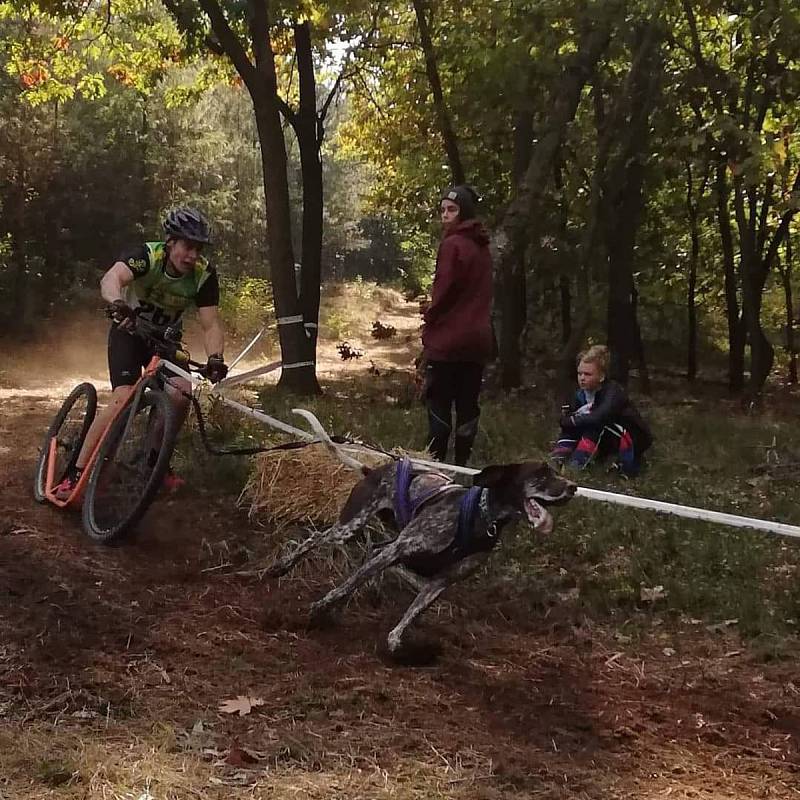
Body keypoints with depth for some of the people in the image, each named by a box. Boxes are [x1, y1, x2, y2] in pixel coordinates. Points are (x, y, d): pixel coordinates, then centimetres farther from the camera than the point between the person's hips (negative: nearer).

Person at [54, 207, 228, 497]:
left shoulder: (204, 274, -19)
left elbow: (211, 324, -23)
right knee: (124, 398, -22)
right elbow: (111, 279, -46)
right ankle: (75, 475, -18)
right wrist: (119, 304, -69)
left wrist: (215, 358, -43)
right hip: (129, 331, -3)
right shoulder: (148, 255, -28)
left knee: (181, 397, -18)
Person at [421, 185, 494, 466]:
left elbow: (443, 291, -16)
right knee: (468, 406, 9)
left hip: (448, 340, -7)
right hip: (478, 340, 8)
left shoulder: (452, 244, -13)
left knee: (439, 406, -3)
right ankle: (462, 463, 14)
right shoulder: (482, 247, 12)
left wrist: (429, 319, 0)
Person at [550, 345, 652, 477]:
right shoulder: (582, 393, -6)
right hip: (609, 439, 7)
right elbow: (566, 419, -5)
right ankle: (559, 458, -23)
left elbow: (599, 417, -43)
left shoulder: (613, 392, -27)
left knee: (597, 423, -32)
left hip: (634, 439, -7)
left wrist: (571, 420, -32)